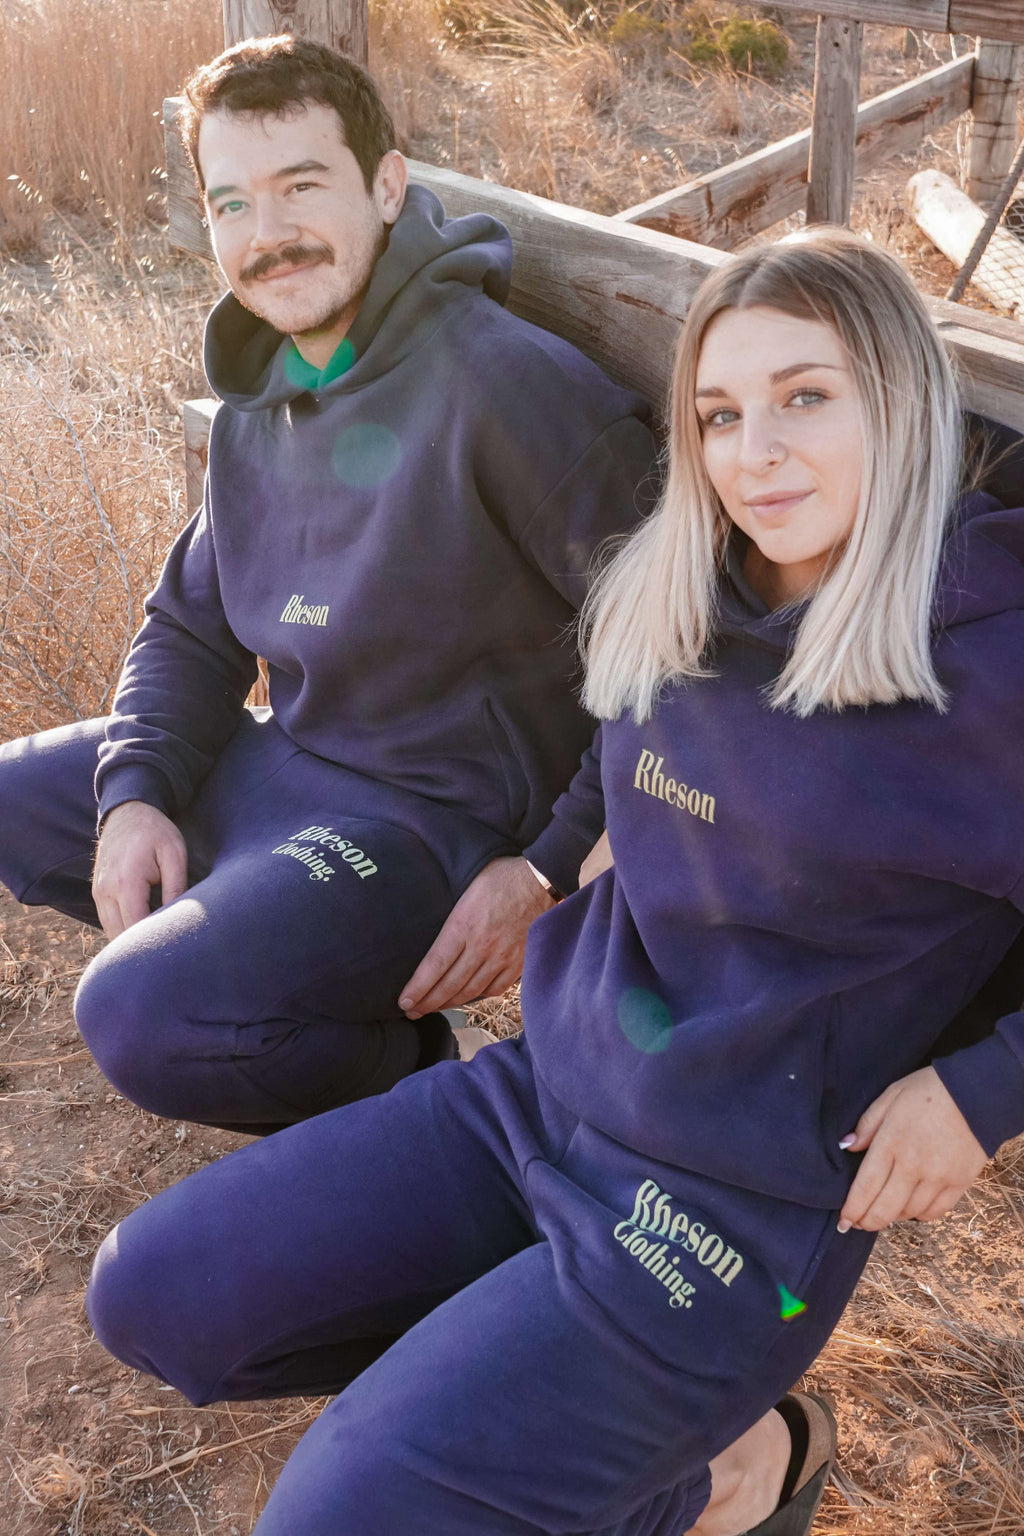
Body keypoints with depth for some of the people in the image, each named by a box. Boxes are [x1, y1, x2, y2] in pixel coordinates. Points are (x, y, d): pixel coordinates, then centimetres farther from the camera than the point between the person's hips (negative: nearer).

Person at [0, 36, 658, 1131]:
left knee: (140, 1017, -26)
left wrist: (558, 868, -20)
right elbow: (189, 627, 14)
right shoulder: (258, 404, 6)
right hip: (284, 764, 9)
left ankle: (409, 1090, 4)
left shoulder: (508, 384, -21)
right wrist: (136, 794, -3)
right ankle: (342, 995, 10)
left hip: (441, 810, -9)